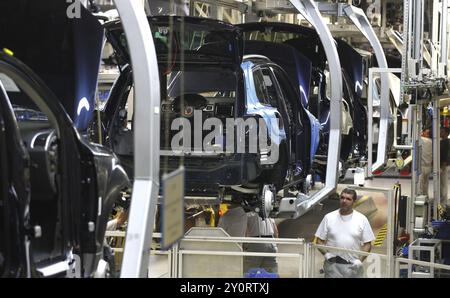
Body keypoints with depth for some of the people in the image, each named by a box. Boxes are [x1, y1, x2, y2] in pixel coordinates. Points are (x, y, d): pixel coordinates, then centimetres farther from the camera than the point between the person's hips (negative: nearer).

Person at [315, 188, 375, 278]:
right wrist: (325, 253, -12)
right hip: (333, 266, 0)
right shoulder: (329, 218, 4)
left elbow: (367, 244, 3)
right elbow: (320, 240, 6)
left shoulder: (361, 219, 3)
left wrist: (360, 260, -12)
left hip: (353, 266, 0)